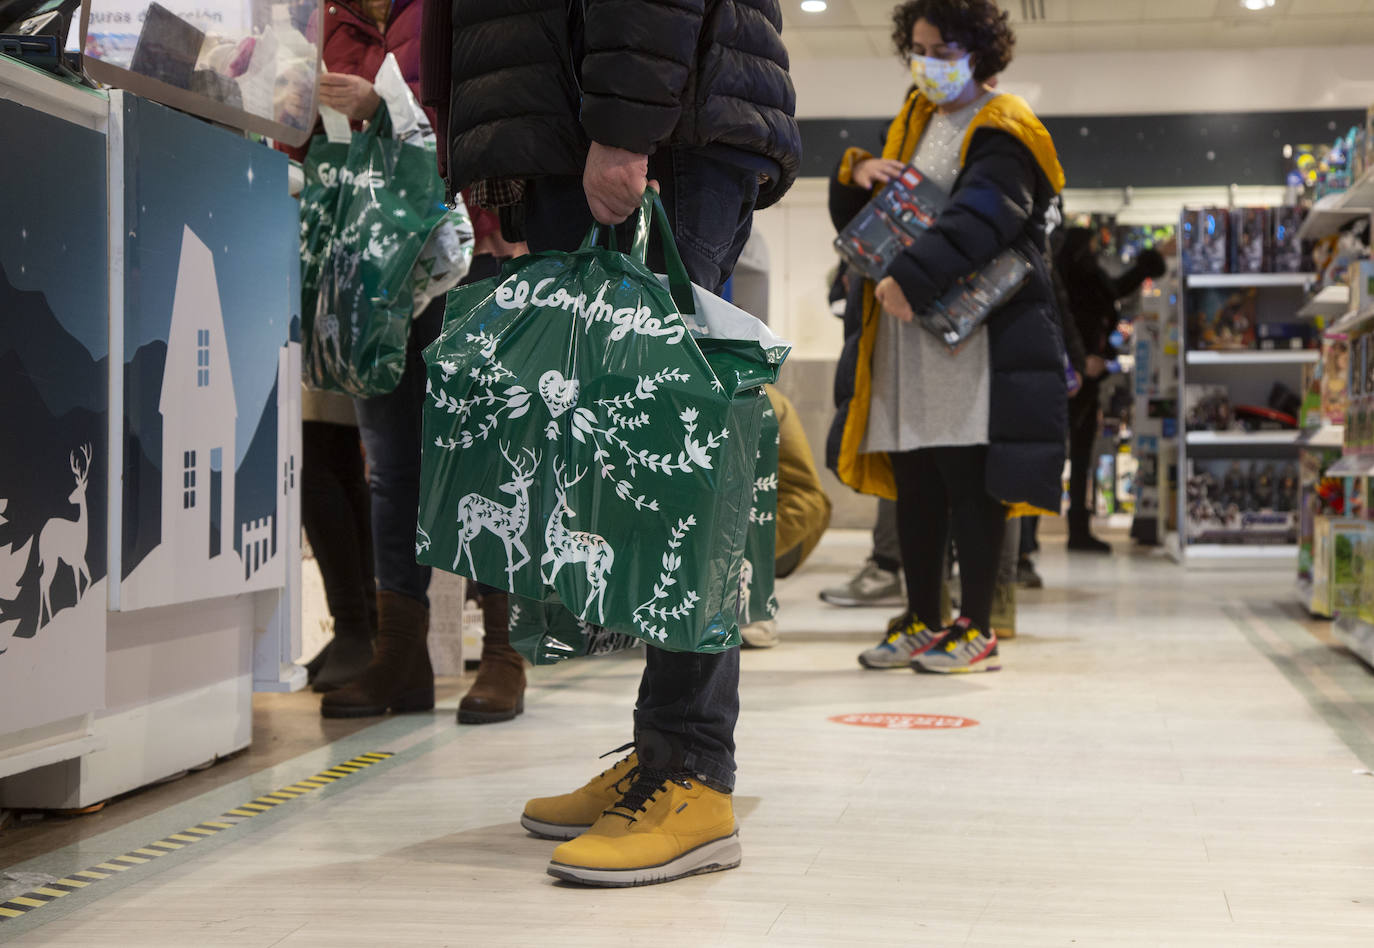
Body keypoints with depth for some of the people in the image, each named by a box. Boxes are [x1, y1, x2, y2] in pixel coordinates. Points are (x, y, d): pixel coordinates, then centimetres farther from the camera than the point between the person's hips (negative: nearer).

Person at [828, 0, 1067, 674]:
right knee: (913, 485, 9)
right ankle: (923, 622, 18)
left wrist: (913, 275, -34)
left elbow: (979, 219, -22)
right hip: (905, 335, 8)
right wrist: (857, 174, 1)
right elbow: (865, 216, 24)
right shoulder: (916, 119, 20)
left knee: (970, 482, -6)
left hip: (972, 333, -8)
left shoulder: (1001, 132, -5)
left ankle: (977, 631, 1)